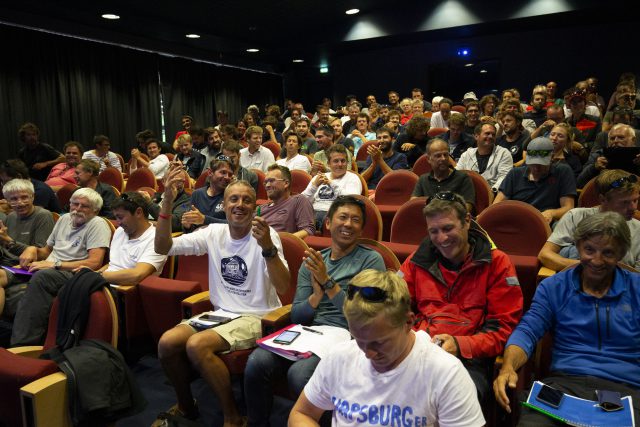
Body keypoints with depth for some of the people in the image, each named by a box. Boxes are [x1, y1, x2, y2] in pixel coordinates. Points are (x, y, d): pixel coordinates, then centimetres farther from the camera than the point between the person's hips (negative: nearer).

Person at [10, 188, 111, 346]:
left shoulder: (98, 224, -3)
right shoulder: (64, 219, 21)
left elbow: (95, 263, -15)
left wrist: (54, 264, -16)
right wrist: (33, 249, 7)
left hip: (72, 274, -7)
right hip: (47, 270, 8)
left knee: (41, 276, -37)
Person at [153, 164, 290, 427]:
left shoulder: (266, 235, -13)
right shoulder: (214, 233, 2)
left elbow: (282, 288, -24)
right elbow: (162, 248, -4)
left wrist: (268, 247, -40)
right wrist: (167, 202, -17)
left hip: (257, 317, -5)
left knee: (196, 345, -27)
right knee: (167, 343, -14)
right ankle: (185, 406, 15)